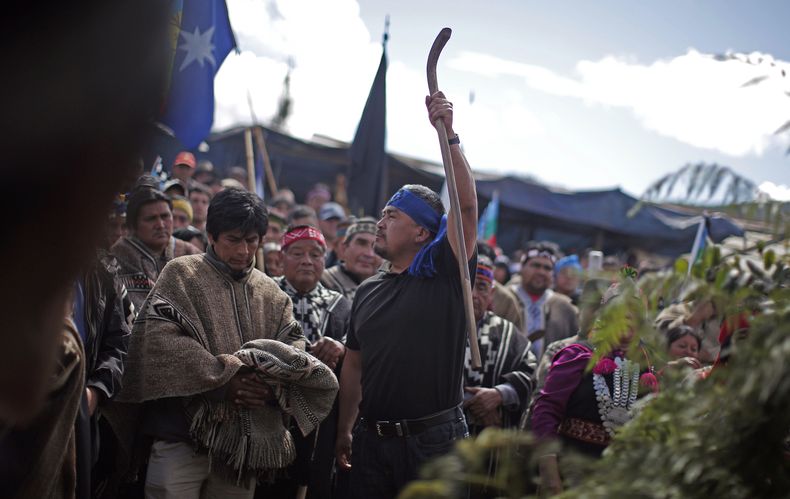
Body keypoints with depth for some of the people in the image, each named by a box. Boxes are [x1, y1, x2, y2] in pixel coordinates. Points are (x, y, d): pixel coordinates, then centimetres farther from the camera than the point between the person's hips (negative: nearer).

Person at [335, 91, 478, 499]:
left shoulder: (444, 274, -3)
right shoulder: (367, 291, 13)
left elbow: (466, 206, -17)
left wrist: (448, 134, -23)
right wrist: (344, 430, 15)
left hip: (434, 437, -5)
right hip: (372, 438, 5)